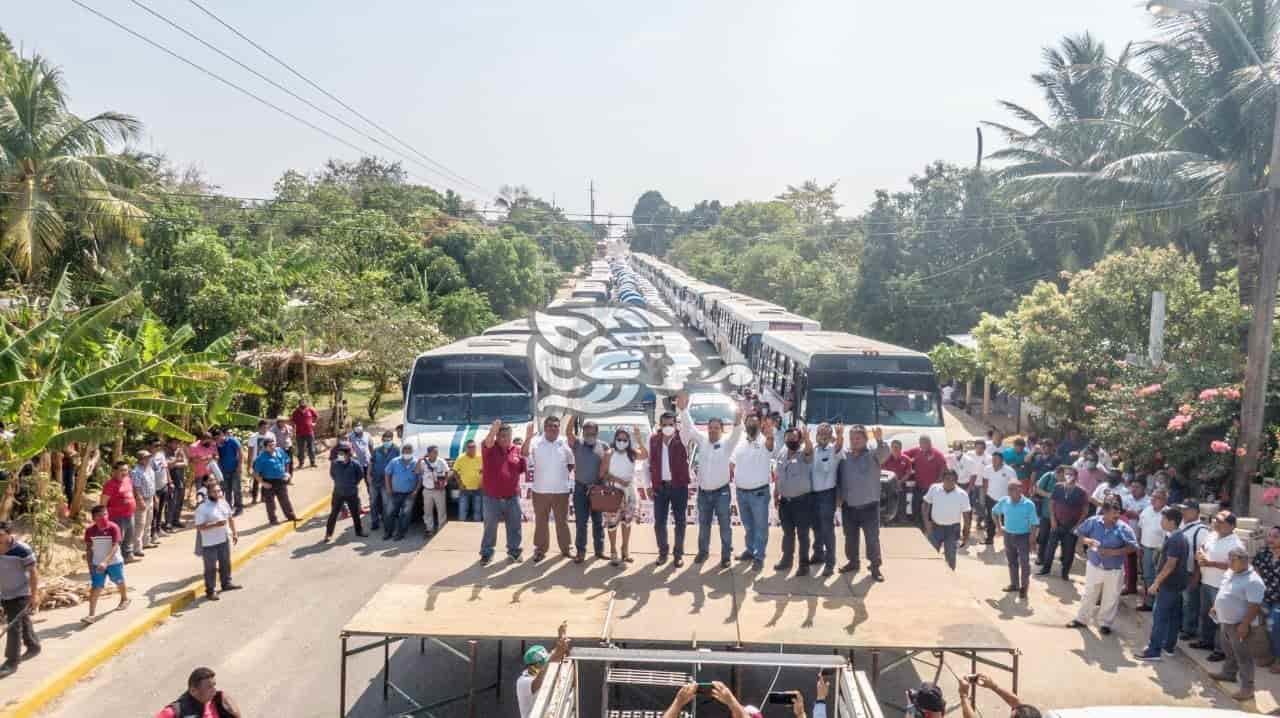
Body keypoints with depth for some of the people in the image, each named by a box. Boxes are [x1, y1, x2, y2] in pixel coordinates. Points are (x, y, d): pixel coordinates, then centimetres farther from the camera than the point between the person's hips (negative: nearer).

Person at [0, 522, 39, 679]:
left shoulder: (23, 550, -20)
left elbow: (33, 573, -16)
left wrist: (34, 595, -19)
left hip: (20, 594, -6)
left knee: (14, 626, -9)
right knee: (23, 622, 20)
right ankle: (33, 647, 37)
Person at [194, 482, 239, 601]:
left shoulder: (224, 503, 3)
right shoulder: (202, 508, -19)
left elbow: (230, 518, 15)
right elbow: (199, 526, -22)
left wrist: (234, 533, 14)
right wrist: (215, 524, -30)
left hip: (225, 539, 7)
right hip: (209, 543, -7)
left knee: (225, 563, 20)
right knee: (211, 567, 2)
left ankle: (226, 583, 38)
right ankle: (210, 591, 13)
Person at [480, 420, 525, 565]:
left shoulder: (517, 450, 3)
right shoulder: (490, 448, -7)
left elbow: (523, 468, 11)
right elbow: (487, 442, -31)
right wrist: (492, 431, -51)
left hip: (512, 497, 3)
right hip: (492, 497, -2)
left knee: (514, 526, 12)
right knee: (490, 527, 7)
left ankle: (514, 550, 27)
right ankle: (486, 553, 19)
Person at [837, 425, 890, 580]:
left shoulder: (873, 453, -5)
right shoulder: (844, 455, 3)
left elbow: (885, 454, -27)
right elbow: (838, 477, 9)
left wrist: (880, 440, -46)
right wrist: (839, 496, 0)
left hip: (869, 505, -3)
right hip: (848, 506, 3)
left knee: (872, 537, 0)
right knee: (850, 537, 15)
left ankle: (875, 566, 10)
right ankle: (852, 562, 31)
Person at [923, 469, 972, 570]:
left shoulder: (962, 494, -11)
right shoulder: (934, 488, -7)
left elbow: (966, 515, -5)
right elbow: (926, 504, 4)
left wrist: (966, 534, -3)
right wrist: (926, 521, -7)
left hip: (953, 529, -1)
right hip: (935, 527, 2)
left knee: (950, 556, 9)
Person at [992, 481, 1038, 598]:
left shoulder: (1029, 504, -19)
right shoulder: (1004, 501, -7)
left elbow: (1034, 524, -14)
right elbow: (994, 512, 13)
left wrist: (1032, 540, -14)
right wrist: (998, 527, 10)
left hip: (1023, 537, -4)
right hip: (1008, 536, 4)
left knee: (1024, 563, 4)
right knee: (1012, 562, 17)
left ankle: (1024, 587, 20)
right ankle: (1014, 584, 33)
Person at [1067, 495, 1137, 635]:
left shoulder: (1123, 528, -17)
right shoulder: (1093, 522, -12)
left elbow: (1133, 547, -15)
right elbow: (1079, 533, 0)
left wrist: (1113, 552, -25)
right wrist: (1088, 541, -22)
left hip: (1114, 570, -1)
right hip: (1094, 566, 1)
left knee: (1110, 599, 12)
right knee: (1089, 595, 17)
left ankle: (1105, 623, 32)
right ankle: (1081, 619, 33)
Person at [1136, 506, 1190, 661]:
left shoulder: (1174, 540, -20)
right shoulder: (1180, 538, 12)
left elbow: (1170, 564, -24)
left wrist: (1156, 582, -21)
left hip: (1168, 584, -10)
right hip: (1176, 584, 10)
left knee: (1159, 617, -6)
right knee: (1173, 616, 15)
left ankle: (1154, 651, -5)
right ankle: (1169, 647, 23)